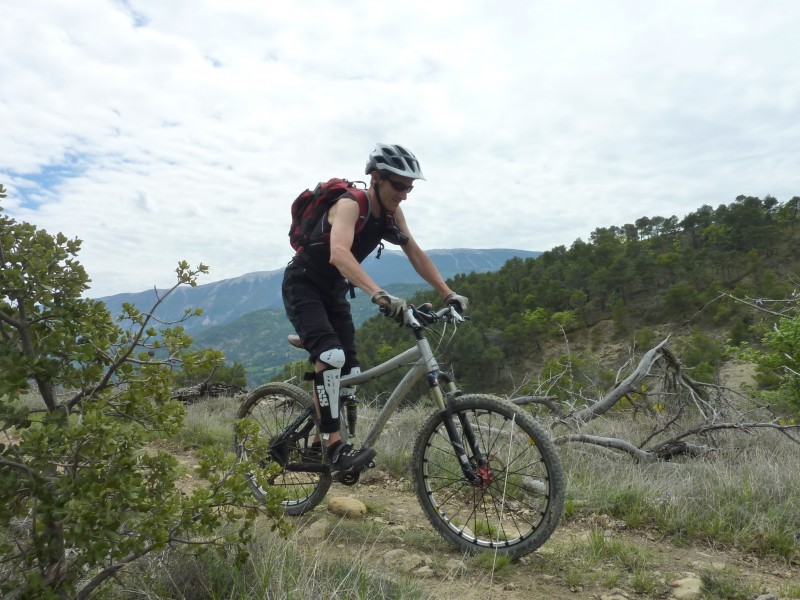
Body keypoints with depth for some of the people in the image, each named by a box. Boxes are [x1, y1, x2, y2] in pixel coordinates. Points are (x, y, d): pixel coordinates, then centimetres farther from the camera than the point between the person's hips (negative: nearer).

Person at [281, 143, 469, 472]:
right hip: (302, 285, -7)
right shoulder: (349, 205, -27)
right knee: (330, 357, -29)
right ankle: (333, 445, -21)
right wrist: (380, 295, -59)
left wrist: (449, 294, -7)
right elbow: (339, 253, -45)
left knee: (350, 372, 2)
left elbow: (416, 254, 1)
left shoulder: (392, 212, -4)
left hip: (334, 290, 7)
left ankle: (322, 442, 18)